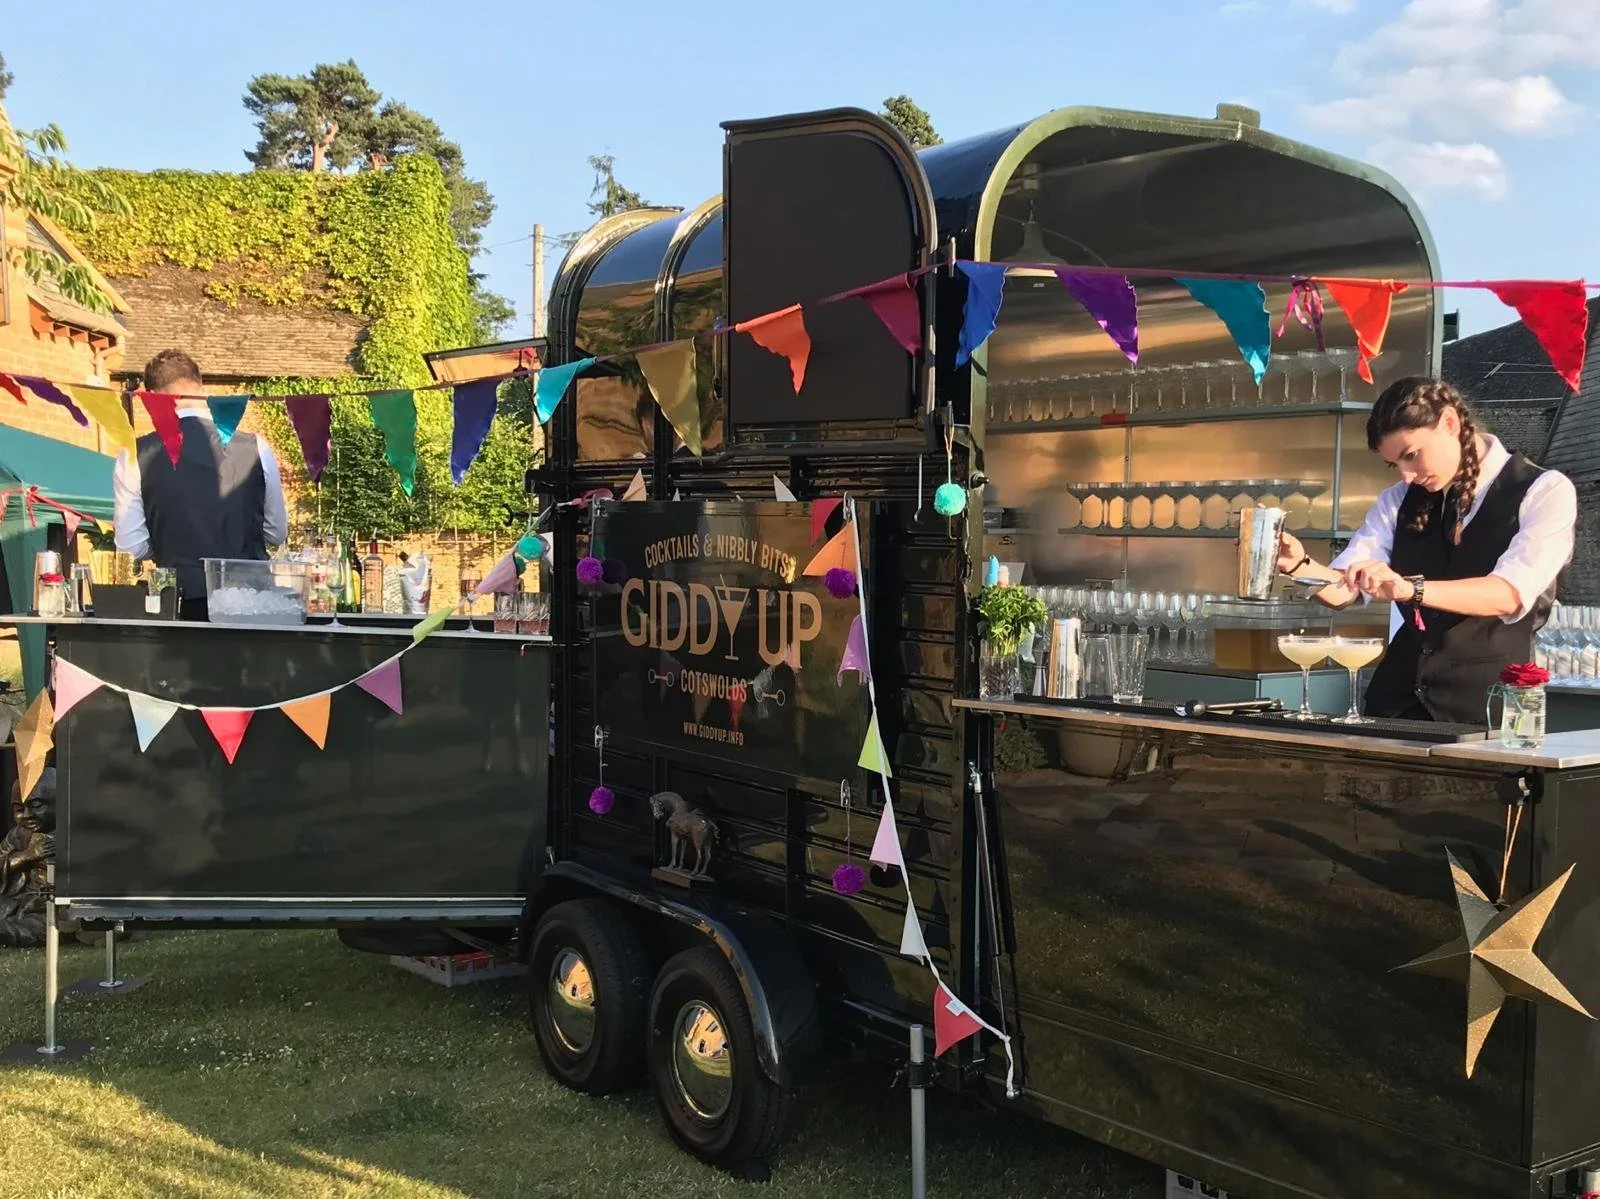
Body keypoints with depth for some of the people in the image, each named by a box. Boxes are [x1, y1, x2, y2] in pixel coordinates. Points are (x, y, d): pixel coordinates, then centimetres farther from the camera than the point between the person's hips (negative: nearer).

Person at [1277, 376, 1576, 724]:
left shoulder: (1545, 493, -5)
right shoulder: (1400, 499, 11)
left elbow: (1511, 594, -20)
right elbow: (1345, 590, 3)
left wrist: (1409, 588, -34)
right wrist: (1300, 563, -19)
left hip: (1488, 702, -4)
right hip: (1399, 695, 4)